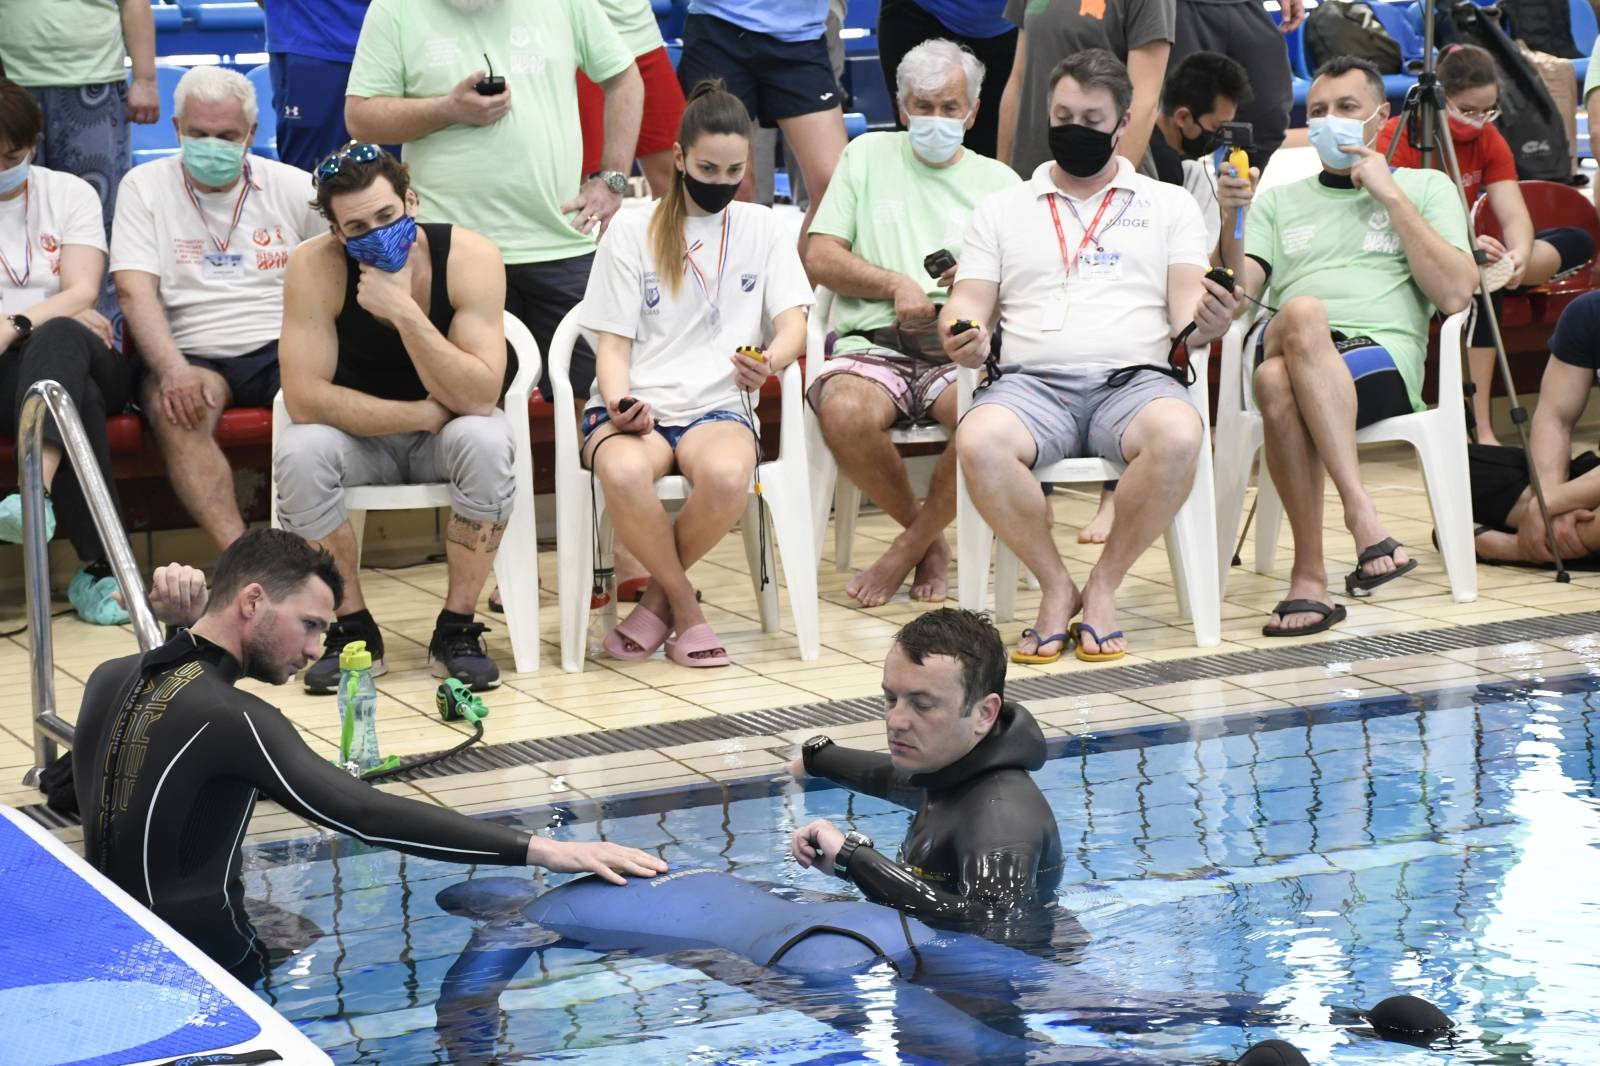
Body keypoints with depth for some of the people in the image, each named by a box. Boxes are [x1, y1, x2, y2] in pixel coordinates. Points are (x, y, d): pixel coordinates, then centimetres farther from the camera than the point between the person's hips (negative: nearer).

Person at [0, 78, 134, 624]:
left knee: (59, 340, -38)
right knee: (80, 399, -37)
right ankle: (101, 566, -45)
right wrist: (58, 312, -9)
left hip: (85, 358, 1)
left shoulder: (69, 193, 13)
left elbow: (83, 295, -1)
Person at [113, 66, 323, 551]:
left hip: (283, 348, 1)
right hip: (192, 353, -1)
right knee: (174, 409, -35)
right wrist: (173, 370, -21)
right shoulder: (145, 186, 8)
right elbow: (135, 290, -3)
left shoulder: (293, 187, 12)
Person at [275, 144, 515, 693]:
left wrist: (404, 311, -38)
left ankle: (457, 628, -16)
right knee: (298, 453, -31)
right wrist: (425, 414, -25)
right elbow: (305, 400, -25)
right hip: (360, 436, 0)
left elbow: (479, 398, -28)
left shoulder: (470, 256, -22)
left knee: (486, 440, -34)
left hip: (447, 431, 0)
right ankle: (352, 627, -12)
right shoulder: (315, 267, -21)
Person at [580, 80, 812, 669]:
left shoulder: (762, 228, 14)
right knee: (623, 475, -39)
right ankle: (686, 608, -12)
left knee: (726, 476, -38)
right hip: (636, 405, -1)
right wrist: (618, 403, -15)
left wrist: (771, 361, -21)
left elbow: (794, 321, 3)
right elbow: (613, 342, 7)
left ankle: (659, 597, -8)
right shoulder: (633, 231, 9)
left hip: (718, 406, 1)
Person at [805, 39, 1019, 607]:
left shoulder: (998, 182, 19)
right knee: (845, 413, -36)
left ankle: (910, 548, -10)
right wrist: (895, 285, -6)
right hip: (874, 344, 0)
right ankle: (929, 538, -6)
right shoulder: (868, 156, 18)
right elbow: (820, 258, 9)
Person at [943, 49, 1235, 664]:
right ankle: (1054, 586, -14)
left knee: (1178, 434, -37)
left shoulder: (1170, 205, 19)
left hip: (1134, 378, 0)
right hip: (1033, 381, 1)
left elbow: (1186, 303, 7)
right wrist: (963, 337, -12)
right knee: (978, 441, -35)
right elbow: (970, 304, 13)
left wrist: (1202, 325, -18)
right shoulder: (1001, 210, 21)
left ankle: (1105, 585, -16)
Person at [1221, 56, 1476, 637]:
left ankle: (1309, 577, -38)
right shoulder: (1279, 201, 29)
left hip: (1384, 356, -2)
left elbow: (1455, 293, 2)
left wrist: (1389, 195, 3)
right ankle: (1361, 512, -41)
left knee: (1280, 383, -37)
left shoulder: (1426, 187, 20)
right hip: (1287, 351, 2)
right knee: (1304, 312, -38)